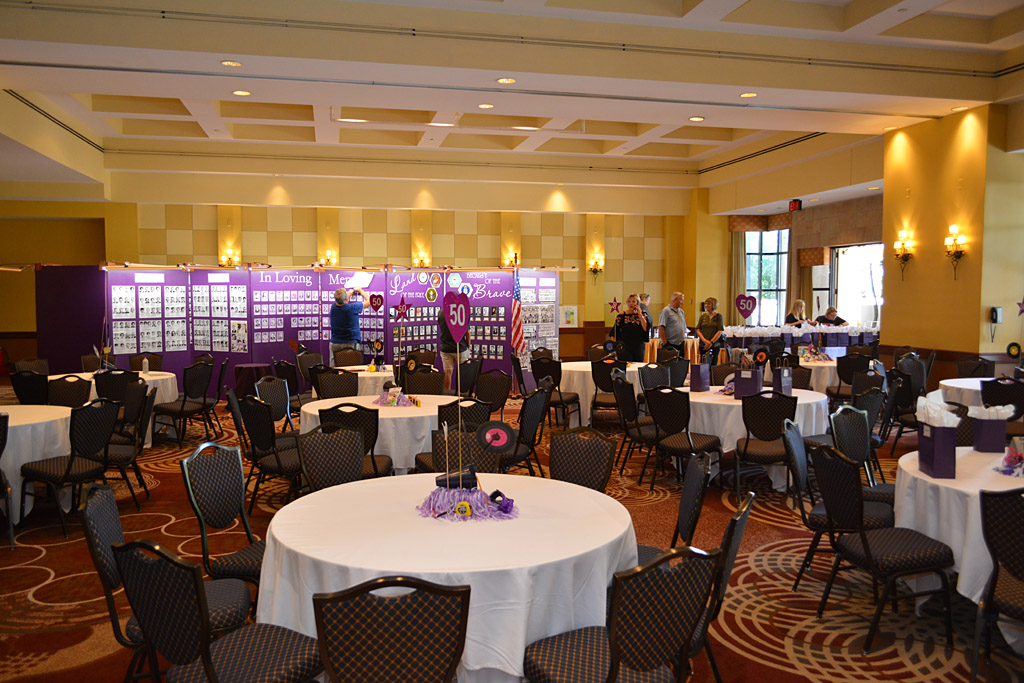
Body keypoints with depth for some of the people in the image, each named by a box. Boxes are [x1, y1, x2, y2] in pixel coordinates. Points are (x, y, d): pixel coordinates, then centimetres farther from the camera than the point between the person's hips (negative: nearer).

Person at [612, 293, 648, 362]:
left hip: (639, 347, 2)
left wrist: (639, 314, -9)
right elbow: (614, 333, 4)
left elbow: (646, 329, -8)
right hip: (624, 348, -2)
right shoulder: (621, 316, 1)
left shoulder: (642, 314, 6)